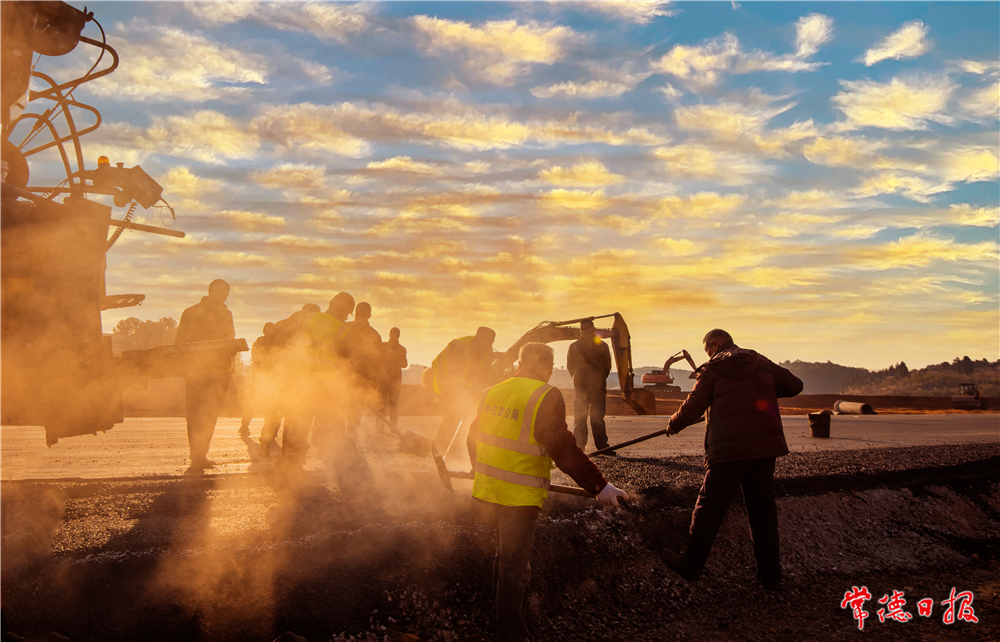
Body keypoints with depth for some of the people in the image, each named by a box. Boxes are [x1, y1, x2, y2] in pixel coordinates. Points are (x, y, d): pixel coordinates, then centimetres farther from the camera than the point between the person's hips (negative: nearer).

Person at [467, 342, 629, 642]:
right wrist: (600, 486, -15)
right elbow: (564, 450, -20)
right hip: (519, 496, -7)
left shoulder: (491, 392, 5)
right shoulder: (546, 397, -16)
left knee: (506, 555, 25)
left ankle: (505, 616, 42)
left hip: (487, 490, 7)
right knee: (514, 566, 4)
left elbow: (474, 437, 16)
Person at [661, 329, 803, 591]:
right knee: (763, 509, 11)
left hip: (730, 449, -5)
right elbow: (794, 386, 16)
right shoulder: (762, 363, 12)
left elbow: (692, 408, -2)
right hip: (766, 446, 5)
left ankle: (691, 565, 14)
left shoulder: (712, 370, -1)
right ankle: (770, 575, 15)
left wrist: (673, 425, 16)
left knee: (710, 508, 5)